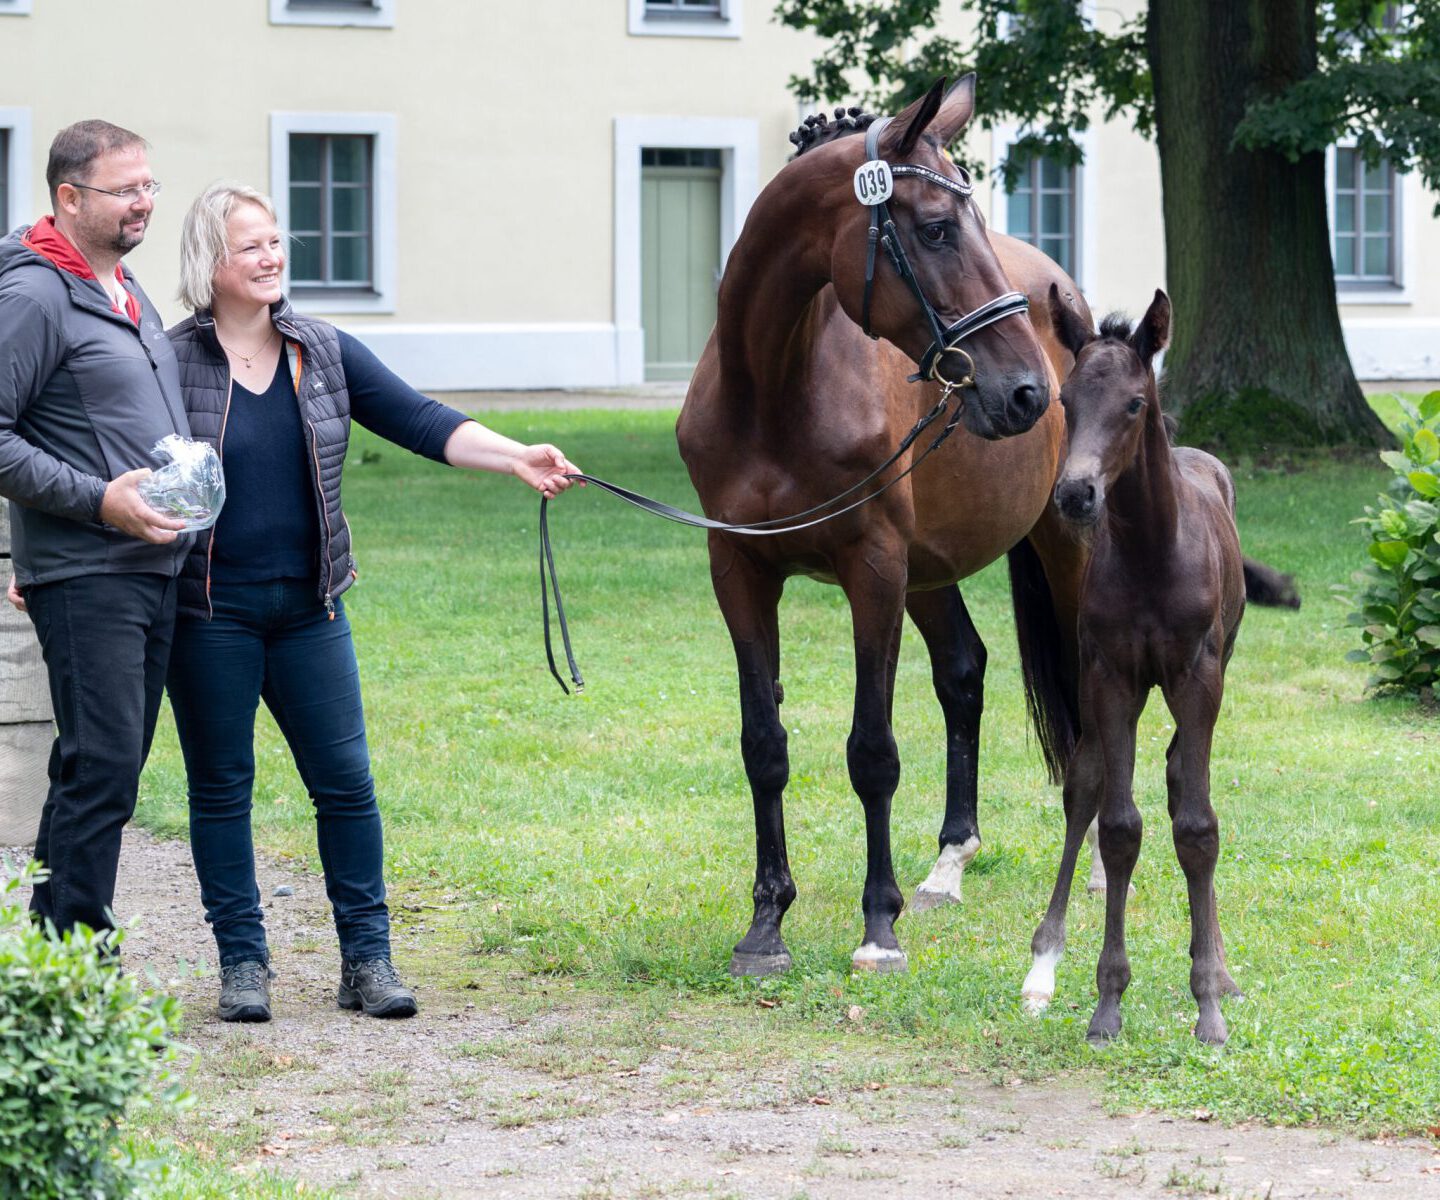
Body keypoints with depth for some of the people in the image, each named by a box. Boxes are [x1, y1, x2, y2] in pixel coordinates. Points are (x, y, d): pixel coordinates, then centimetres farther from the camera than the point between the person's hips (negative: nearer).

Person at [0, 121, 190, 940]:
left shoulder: (127, 290, 17)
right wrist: (97, 500, -19)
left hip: (154, 568, 9)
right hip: (86, 577, -9)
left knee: (110, 766, 9)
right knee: (103, 767, -13)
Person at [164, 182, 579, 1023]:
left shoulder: (325, 352, 5)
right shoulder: (173, 362, -6)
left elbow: (419, 421, -1)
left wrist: (516, 458, -15)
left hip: (307, 608, 4)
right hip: (210, 613, -3)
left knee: (347, 783, 2)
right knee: (222, 789, 4)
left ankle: (368, 956, 10)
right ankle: (242, 961, 13)